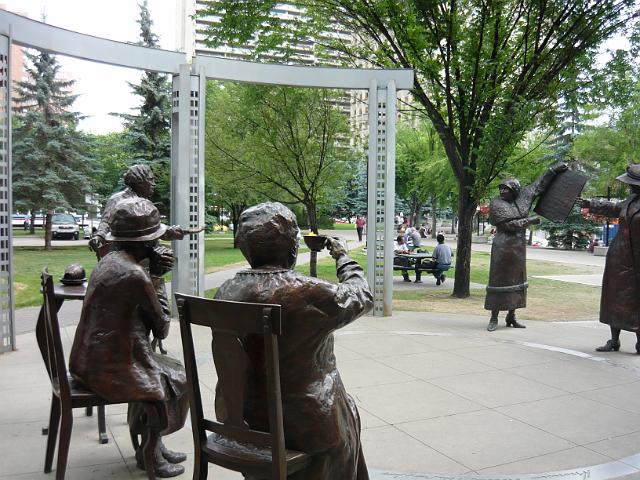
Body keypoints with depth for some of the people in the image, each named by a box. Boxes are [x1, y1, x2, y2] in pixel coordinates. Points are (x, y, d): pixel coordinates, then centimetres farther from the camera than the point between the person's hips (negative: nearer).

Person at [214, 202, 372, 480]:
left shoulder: (226, 291, -7)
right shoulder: (309, 293, -24)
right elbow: (361, 296, -5)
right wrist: (343, 257, 10)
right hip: (300, 425, -5)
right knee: (345, 413, 26)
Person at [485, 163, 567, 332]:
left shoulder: (523, 197, 6)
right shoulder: (496, 204, -8)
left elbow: (539, 185, 15)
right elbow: (508, 224, -14)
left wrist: (554, 169, 14)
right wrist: (529, 221, -9)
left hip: (519, 246, 6)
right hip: (502, 246, -6)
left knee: (516, 280, 9)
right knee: (499, 280, -4)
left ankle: (511, 316, 18)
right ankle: (494, 318, 1)